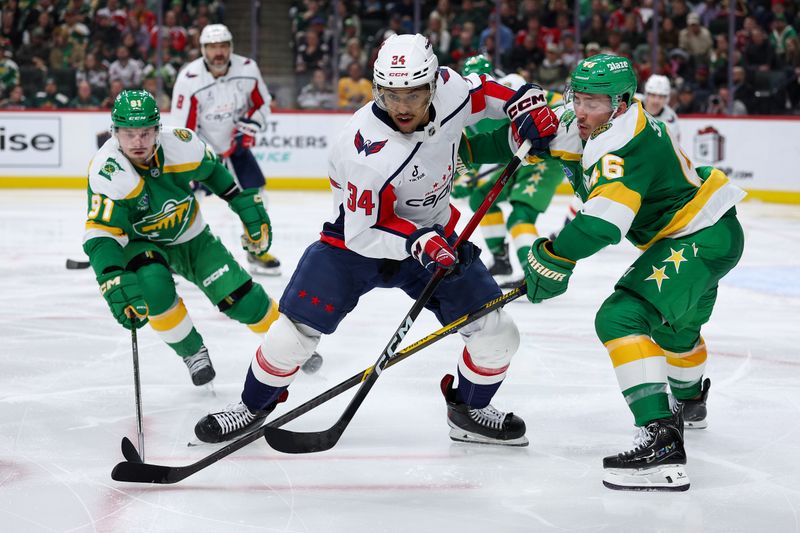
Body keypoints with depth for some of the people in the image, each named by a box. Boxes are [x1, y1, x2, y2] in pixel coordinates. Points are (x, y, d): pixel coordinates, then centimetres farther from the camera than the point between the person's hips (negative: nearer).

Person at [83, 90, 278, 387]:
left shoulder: (180, 145, -23)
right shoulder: (107, 171, -32)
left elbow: (212, 170, 0)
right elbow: (100, 235, -38)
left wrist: (248, 204, -1)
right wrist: (114, 281, -52)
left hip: (190, 236, 2)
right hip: (139, 243, -2)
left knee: (242, 299, -5)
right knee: (153, 285, -34)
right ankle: (192, 352, -7)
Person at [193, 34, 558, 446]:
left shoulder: (449, 88, -19)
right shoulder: (369, 156, -34)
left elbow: (480, 92, 6)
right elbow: (362, 233, -26)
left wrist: (524, 104, -7)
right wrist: (417, 242, -39)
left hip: (433, 234, 5)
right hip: (357, 236, -5)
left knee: (496, 334, -2)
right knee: (296, 330, -11)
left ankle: (469, 411, 25)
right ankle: (253, 406, 16)